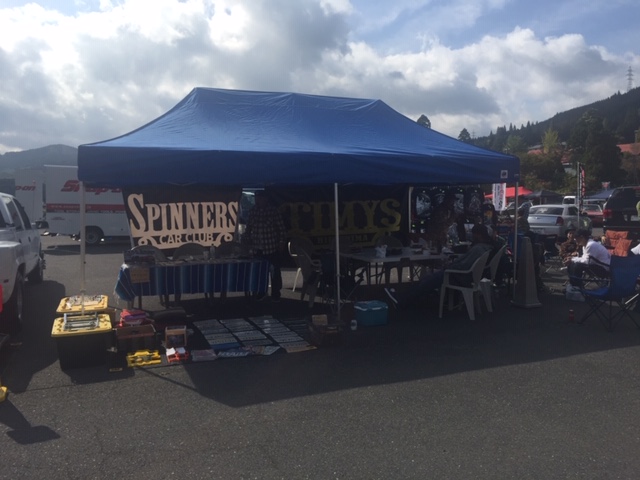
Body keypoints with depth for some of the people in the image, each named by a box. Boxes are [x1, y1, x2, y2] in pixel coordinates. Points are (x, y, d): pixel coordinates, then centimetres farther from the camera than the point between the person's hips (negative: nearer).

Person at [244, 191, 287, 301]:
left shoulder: (273, 210, -6)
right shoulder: (253, 211, 4)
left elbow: (281, 228, -5)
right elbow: (248, 227, 13)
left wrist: (281, 242, -9)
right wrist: (247, 240, 7)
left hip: (272, 247, -3)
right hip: (258, 248, 3)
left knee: (275, 272, 5)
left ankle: (275, 295, 17)